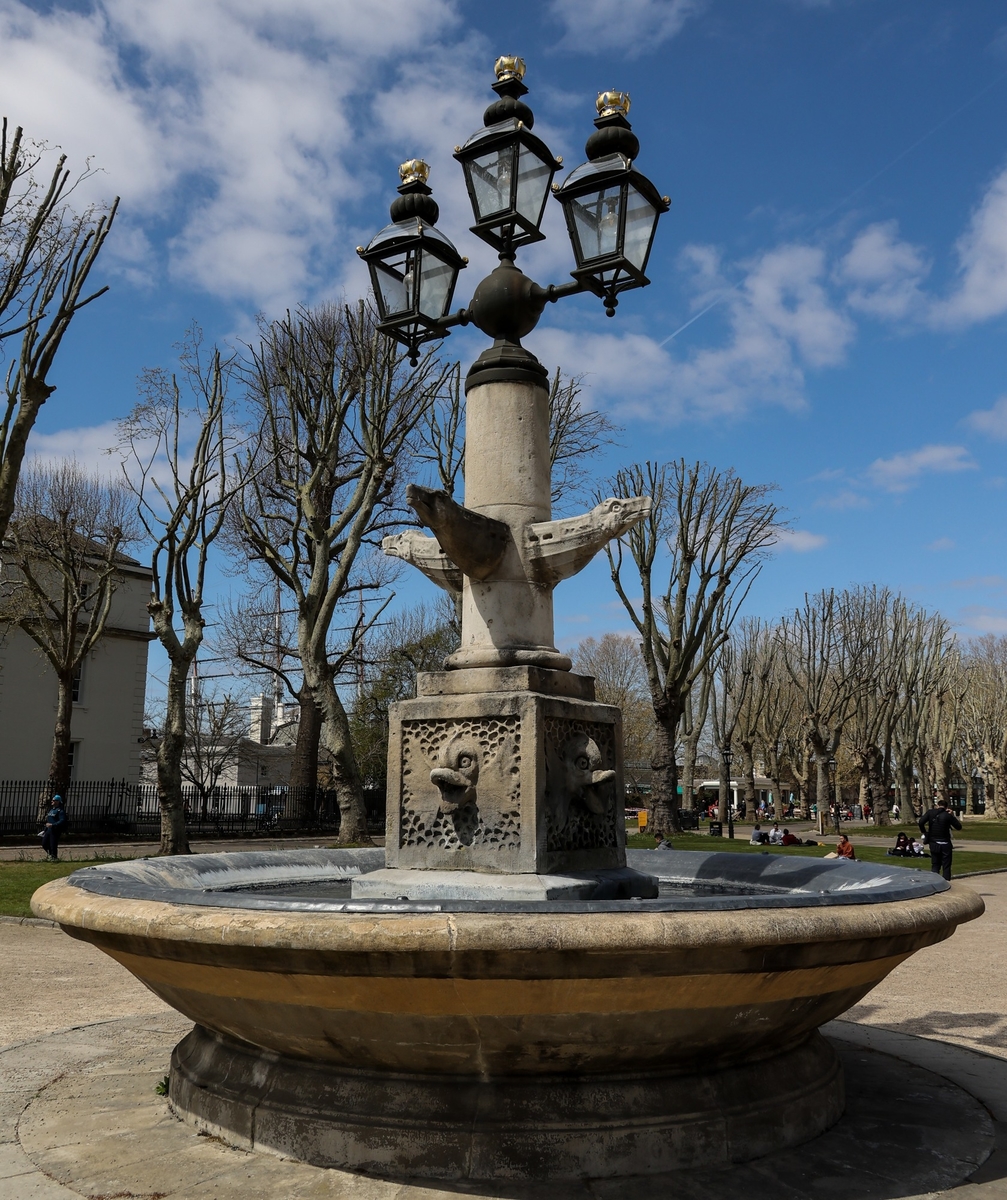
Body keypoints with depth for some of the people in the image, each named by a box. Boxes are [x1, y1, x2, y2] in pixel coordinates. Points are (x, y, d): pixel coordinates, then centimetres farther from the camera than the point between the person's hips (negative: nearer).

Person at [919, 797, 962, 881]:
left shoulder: (930, 812, -3)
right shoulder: (948, 815, -9)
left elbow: (921, 822, -14)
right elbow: (959, 826, -1)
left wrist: (924, 832, 1)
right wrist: (953, 816, 8)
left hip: (933, 844, 2)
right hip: (945, 845, -2)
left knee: (935, 866, 12)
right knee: (946, 866, 6)